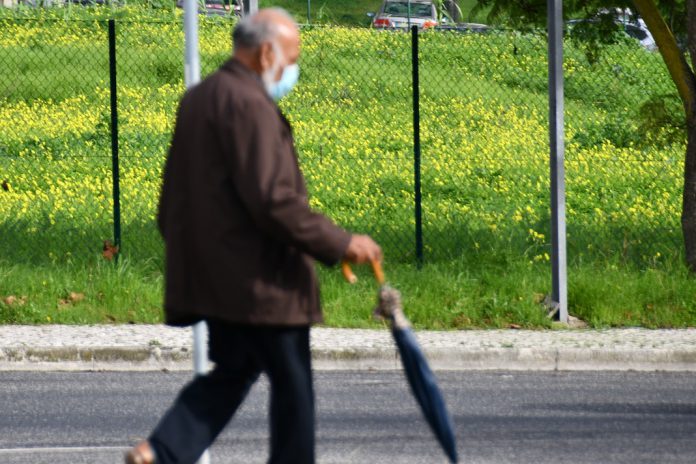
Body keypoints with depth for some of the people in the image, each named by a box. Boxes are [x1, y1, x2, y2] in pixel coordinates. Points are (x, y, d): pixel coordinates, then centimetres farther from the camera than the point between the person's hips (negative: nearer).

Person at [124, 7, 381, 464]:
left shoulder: (197, 99, 14)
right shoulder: (250, 106, -18)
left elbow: (173, 197, 20)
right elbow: (272, 200, -23)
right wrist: (340, 243, -18)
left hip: (210, 274, 9)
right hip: (258, 279, -9)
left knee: (231, 372, 14)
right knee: (292, 384, 3)